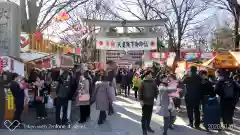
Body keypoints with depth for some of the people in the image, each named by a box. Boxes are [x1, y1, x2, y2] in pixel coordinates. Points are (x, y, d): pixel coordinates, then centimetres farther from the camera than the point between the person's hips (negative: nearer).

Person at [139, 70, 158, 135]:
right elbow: (140, 92, -9)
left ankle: (148, 126, 33)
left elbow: (156, 91, 8)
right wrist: (140, 100, -13)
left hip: (151, 101, 4)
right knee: (144, 116, 1)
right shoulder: (143, 82, -10)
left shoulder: (153, 82, 1)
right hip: (145, 102, -4)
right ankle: (144, 129, 11)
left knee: (149, 115, 16)